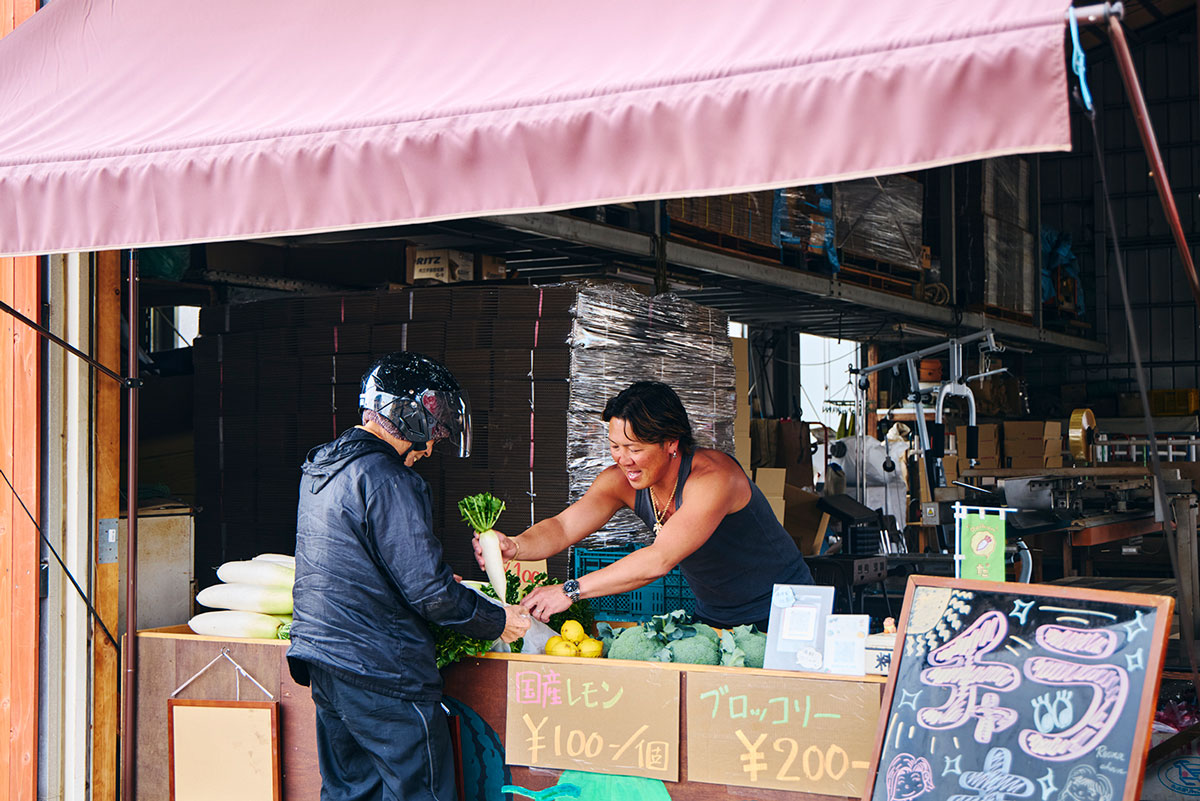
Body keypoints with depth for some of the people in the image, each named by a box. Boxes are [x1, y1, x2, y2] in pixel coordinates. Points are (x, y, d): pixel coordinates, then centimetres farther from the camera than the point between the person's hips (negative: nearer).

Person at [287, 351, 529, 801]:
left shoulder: (320, 467, 13)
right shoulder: (384, 478, -17)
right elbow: (427, 592, -18)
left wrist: (441, 580, 25)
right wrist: (498, 622, -3)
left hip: (323, 661, 9)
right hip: (381, 673, -9)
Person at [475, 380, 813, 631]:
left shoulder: (712, 477, -32)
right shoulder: (620, 480, -9)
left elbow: (659, 560, -40)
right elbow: (562, 527, -16)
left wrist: (571, 590, -45)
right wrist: (515, 546, -39)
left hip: (781, 611, -6)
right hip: (713, 616, 6)